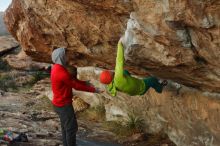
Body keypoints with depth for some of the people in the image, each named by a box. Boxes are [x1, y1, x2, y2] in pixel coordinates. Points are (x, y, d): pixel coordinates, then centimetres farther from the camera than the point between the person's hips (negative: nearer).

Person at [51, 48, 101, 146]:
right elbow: (76, 85, -20)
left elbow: (72, 80, 13)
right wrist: (92, 89, -11)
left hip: (60, 103, 10)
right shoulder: (61, 72, -28)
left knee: (65, 126, 20)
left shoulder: (57, 68, 4)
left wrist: (86, 83, 9)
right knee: (72, 127, 2)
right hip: (64, 105, -10)